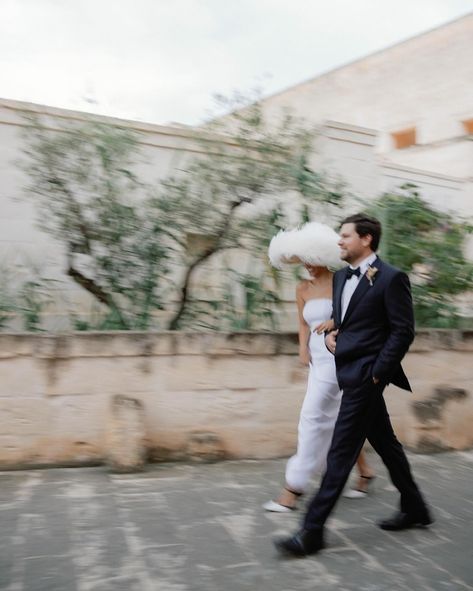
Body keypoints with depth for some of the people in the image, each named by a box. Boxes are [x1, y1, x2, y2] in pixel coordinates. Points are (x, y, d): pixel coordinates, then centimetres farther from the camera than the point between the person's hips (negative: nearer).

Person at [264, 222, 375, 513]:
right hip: (318, 359, 7)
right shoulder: (303, 289, 9)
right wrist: (303, 348, -2)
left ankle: (294, 489, 1)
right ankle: (364, 470, 34)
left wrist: (336, 322, -21)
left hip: (337, 357, -7)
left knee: (314, 418, -7)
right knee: (336, 418, 15)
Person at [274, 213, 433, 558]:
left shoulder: (391, 278, -11)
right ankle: (415, 509, 36)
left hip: (365, 375, -8)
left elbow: (403, 331, -12)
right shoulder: (341, 276, 13)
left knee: (341, 451, -5)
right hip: (351, 373, 8)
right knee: (385, 442, 19)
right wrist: (331, 334, 3)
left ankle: (312, 531, 2)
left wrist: (377, 373, -15)